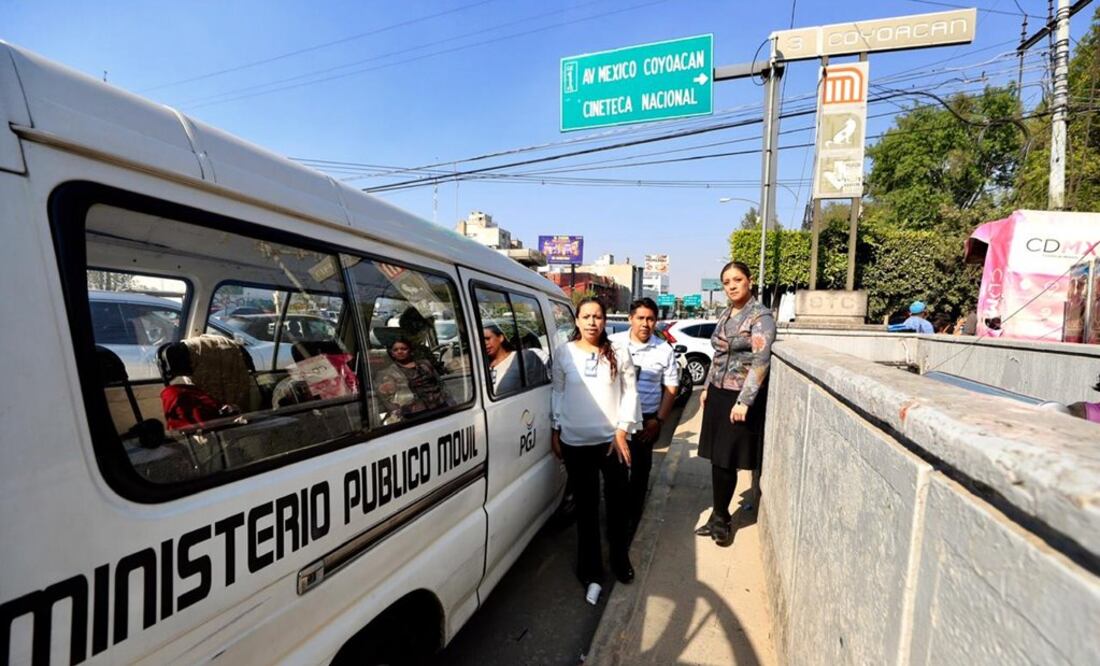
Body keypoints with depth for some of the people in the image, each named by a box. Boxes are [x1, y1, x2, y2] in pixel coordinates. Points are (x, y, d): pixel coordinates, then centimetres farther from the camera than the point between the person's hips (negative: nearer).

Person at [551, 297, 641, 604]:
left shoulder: (618, 353, -2)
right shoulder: (564, 353, -2)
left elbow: (629, 393, -1)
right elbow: (557, 393, 4)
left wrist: (622, 431, -8)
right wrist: (555, 431, 3)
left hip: (612, 439, 1)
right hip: (576, 442, 0)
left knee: (617, 501, 14)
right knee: (586, 506, 9)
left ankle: (620, 558, 37)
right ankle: (591, 573, 21)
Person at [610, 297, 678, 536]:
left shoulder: (664, 350, -1)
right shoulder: (614, 343, -3)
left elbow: (671, 388, 3)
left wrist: (658, 420, -5)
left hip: (646, 419, 0)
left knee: (640, 470, 9)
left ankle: (632, 517, 27)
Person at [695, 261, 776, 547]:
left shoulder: (761, 316, -12)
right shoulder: (725, 314, 11)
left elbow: (760, 362, -19)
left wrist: (744, 401, -22)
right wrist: (707, 387, 16)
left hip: (740, 397, -7)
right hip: (718, 393, 7)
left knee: (727, 461, 1)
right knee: (717, 458, 10)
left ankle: (720, 517, 18)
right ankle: (719, 515, 23)